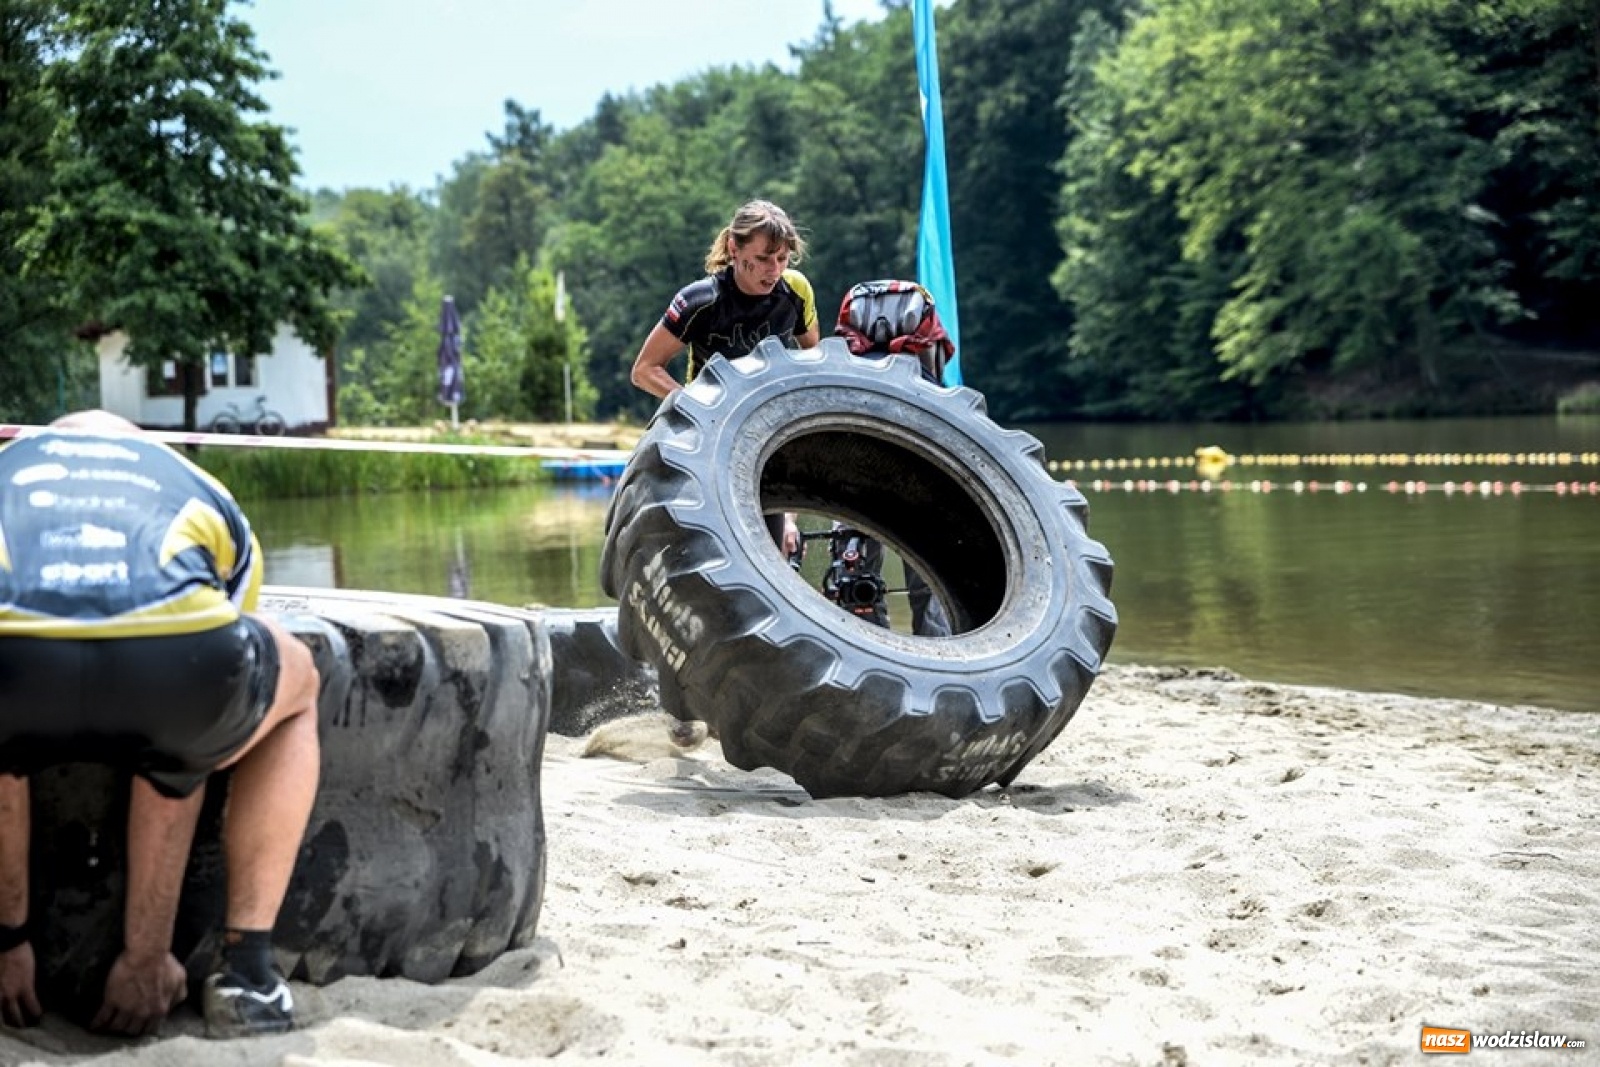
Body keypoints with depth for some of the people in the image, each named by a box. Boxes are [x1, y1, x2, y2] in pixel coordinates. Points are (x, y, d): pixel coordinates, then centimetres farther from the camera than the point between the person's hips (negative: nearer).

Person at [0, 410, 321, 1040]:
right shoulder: (203, 496, 40)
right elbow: (181, 751, 42)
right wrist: (151, 955, 47)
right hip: (177, 658, -1)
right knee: (295, 685, 36)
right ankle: (247, 972, 28)